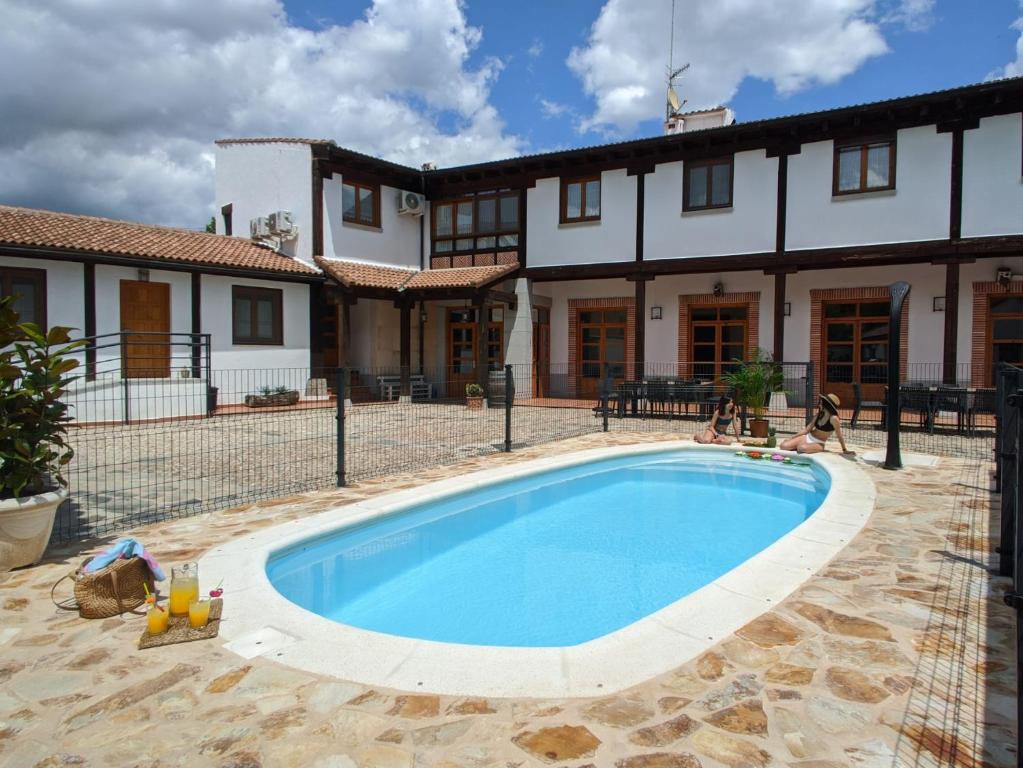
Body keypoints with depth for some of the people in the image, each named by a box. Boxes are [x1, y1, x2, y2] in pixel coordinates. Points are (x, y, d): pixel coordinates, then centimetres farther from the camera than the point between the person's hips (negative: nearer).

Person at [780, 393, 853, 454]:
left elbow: (839, 435, -8)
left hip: (818, 444, -6)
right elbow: (807, 429, 9)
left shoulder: (834, 418, -15)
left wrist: (844, 450, -4)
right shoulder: (819, 414, 6)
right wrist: (792, 437, 5)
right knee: (783, 446, -11)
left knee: (802, 448, -40)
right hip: (807, 437, 6)